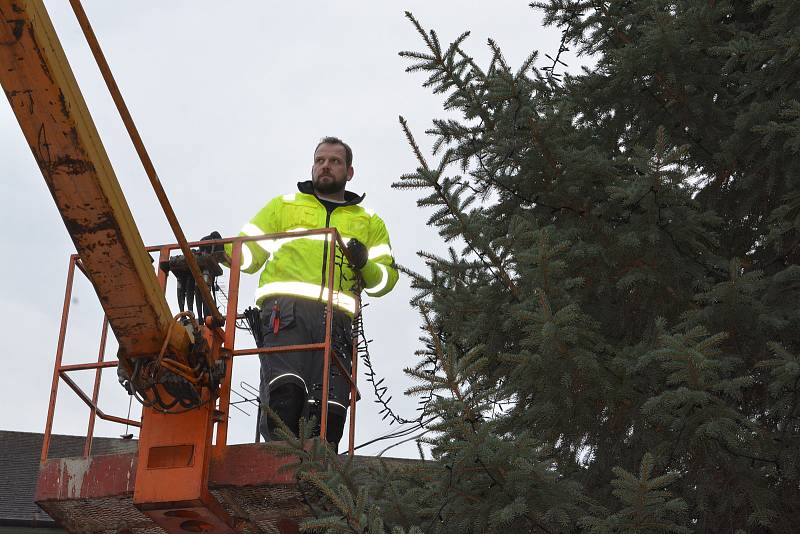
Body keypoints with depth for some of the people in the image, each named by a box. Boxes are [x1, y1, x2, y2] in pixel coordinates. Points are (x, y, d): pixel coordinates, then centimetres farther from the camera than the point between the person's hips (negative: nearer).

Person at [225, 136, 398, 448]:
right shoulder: (283, 206, 29)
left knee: (330, 407, -17)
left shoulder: (369, 222, 30)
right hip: (286, 307, -1)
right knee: (285, 387, -28)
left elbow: (387, 278, 20)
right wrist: (222, 250, 1)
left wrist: (365, 265, -2)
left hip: (335, 316, 1)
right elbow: (249, 253, 24)